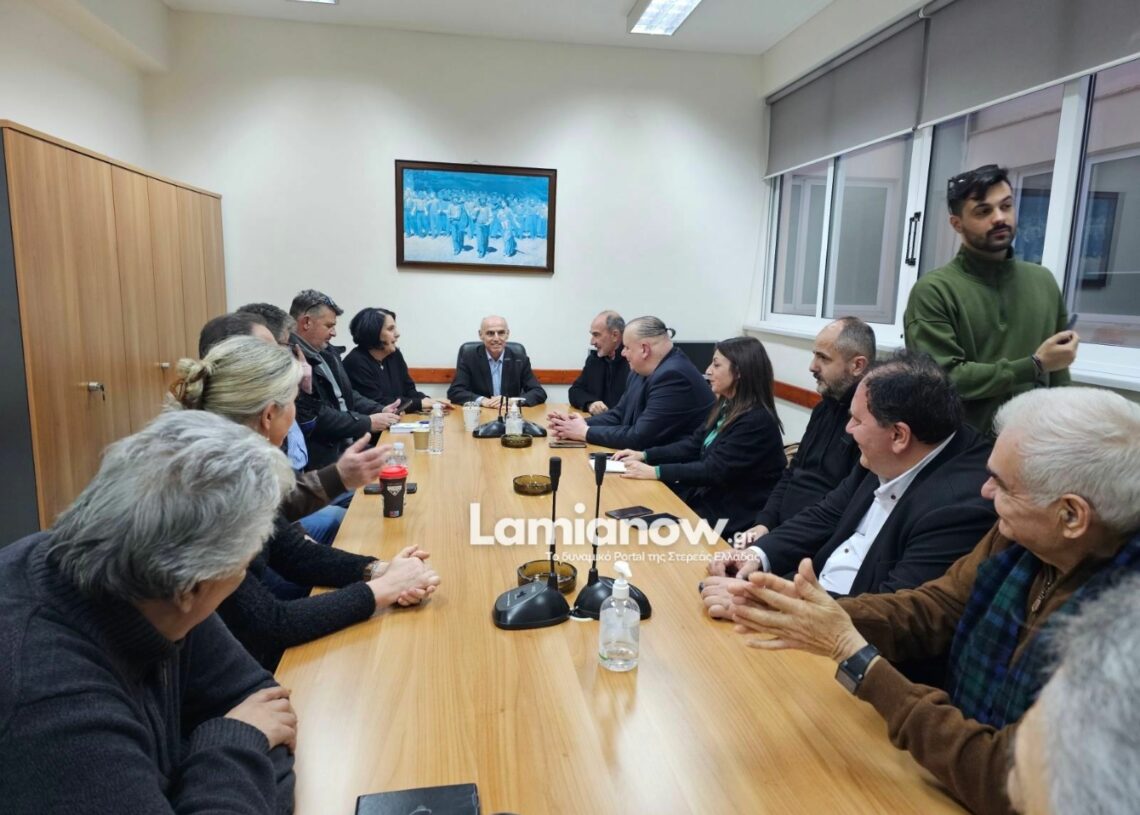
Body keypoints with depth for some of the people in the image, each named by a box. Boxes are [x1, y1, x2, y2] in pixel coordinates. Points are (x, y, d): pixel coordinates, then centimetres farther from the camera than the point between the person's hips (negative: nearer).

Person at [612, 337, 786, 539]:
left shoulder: (757, 421, -22)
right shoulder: (727, 407, 7)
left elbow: (714, 471, -25)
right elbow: (694, 444, 10)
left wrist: (655, 472, -26)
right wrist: (644, 455, 0)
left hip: (733, 514, -8)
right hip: (707, 494, 8)